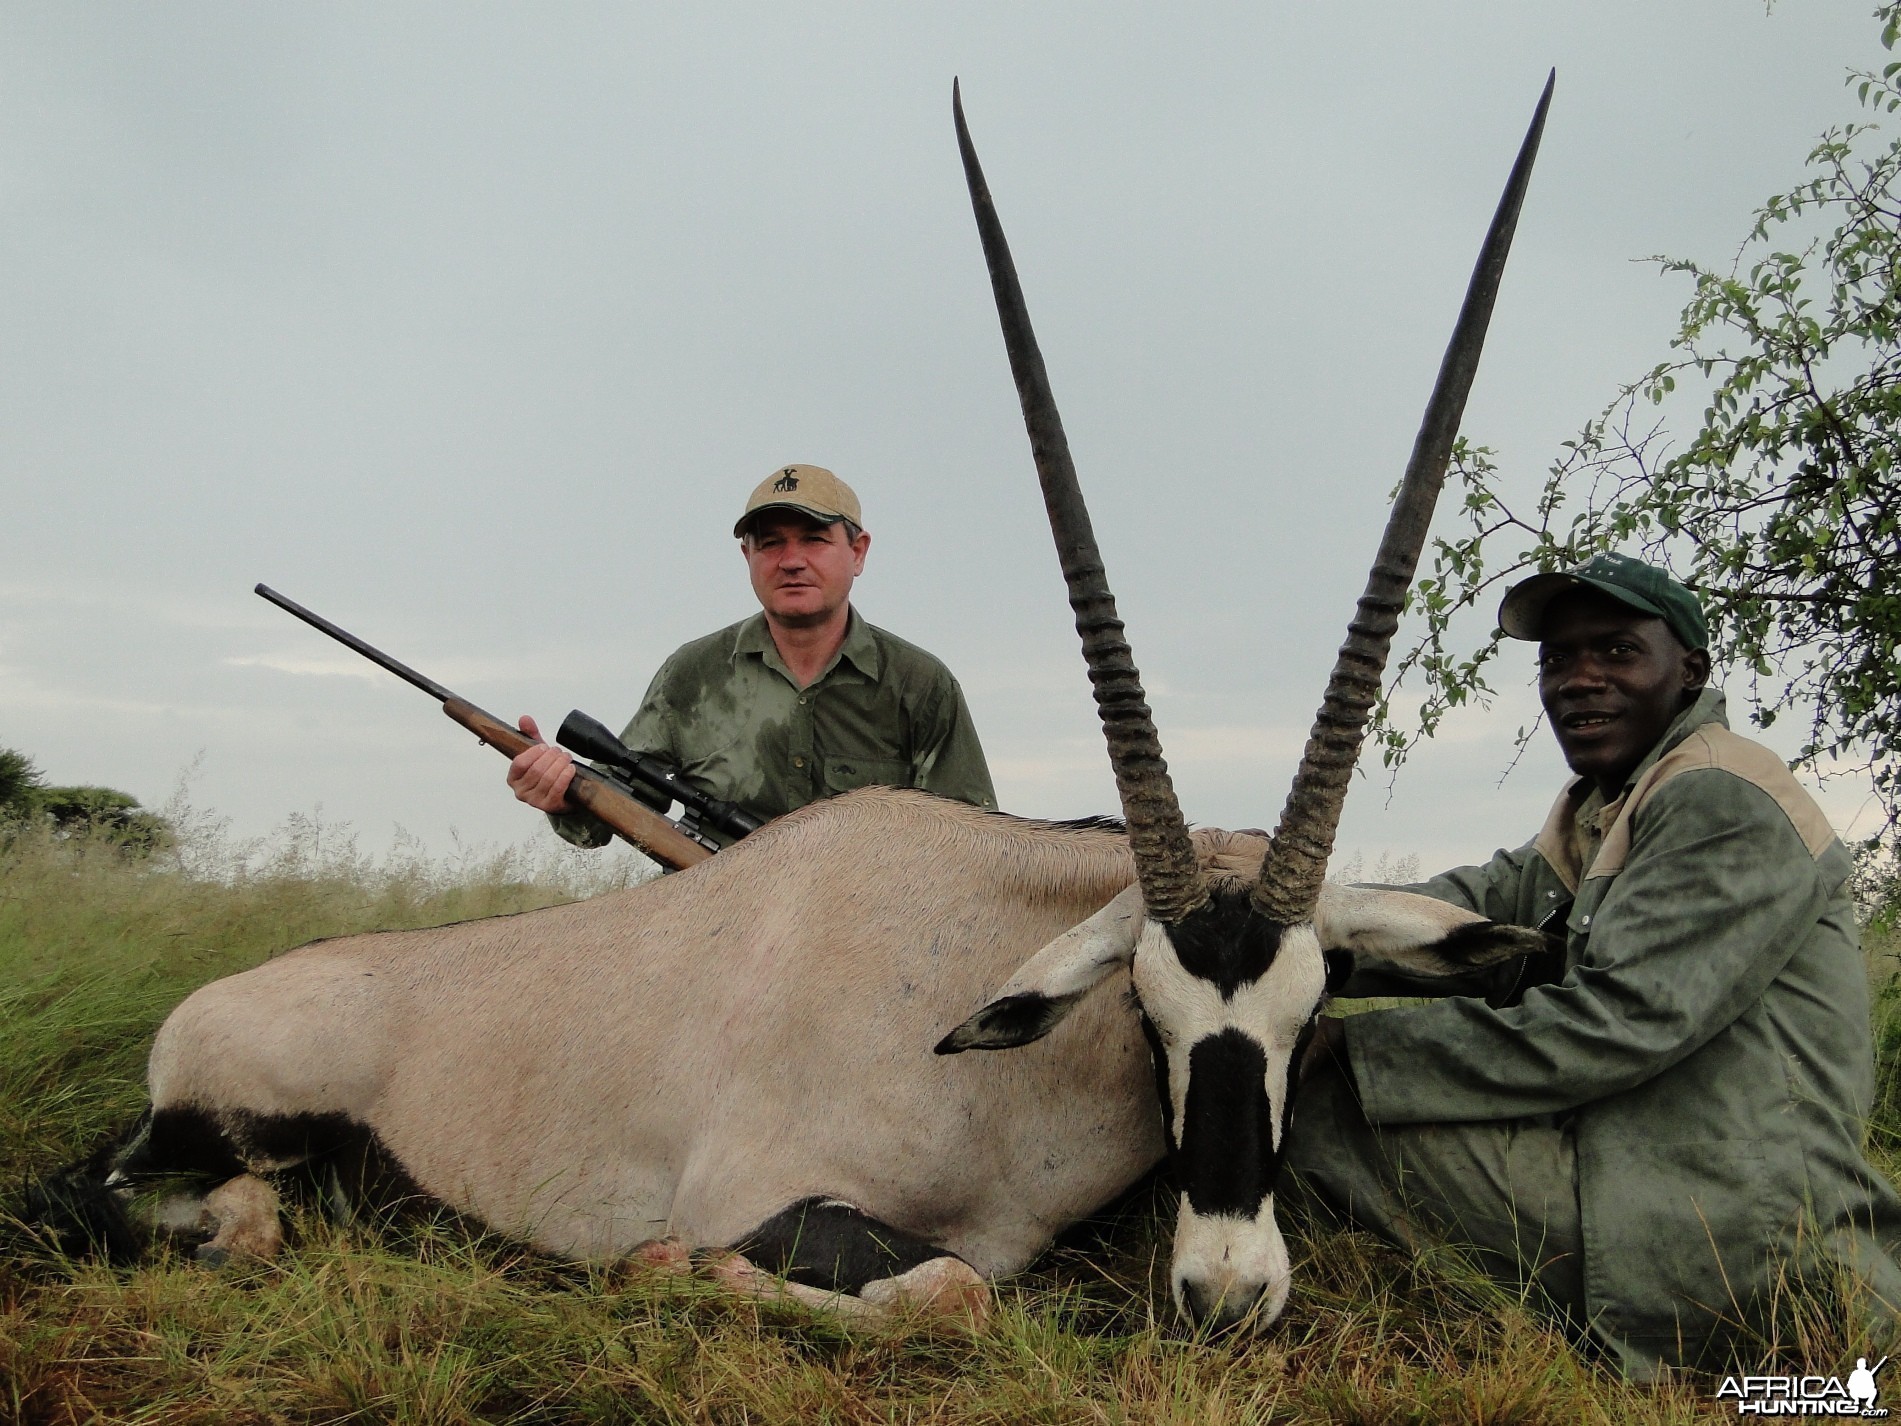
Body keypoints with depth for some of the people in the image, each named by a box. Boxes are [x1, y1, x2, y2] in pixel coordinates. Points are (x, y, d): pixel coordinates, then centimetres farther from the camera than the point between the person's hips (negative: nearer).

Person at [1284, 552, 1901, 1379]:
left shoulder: (1726, 805, -13)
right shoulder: (1598, 812, 19)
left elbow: (1616, 1023, -23)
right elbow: (1476, 906, 6)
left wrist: (1354, 1045, -22)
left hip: (1721, 1230, -10)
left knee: (1310, 1106, -18)